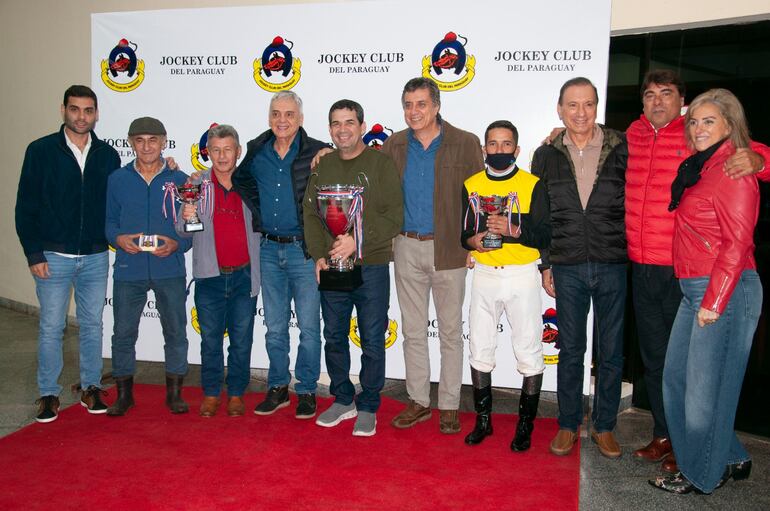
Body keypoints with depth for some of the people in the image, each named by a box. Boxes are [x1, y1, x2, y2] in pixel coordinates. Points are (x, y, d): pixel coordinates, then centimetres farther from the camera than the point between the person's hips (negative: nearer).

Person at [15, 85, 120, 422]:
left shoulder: (108, 155, 4)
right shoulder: (41, 151, -3)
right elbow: (25, 207, -2)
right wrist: (34, 254, -7)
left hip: (95, 257, 2)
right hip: (54, 257, -2)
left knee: (92, 325, 10)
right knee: (51, 328, 5)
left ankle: (91, 388, 24)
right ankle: (49, 394, 19)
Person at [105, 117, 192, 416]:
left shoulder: (179, 180, 2)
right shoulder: (118, 179, 6)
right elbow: (109, 221, 8)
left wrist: (177, 244, -15)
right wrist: (118, 238, -12)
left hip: (170, 270, -1)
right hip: (128, 270, 1)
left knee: (176, 332, 6)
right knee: (124, 332, 7)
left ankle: (174, 393, 21)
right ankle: (123, 394, 23)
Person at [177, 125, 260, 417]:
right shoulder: (196, 184, 1)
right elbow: (182, 232, 0)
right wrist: (186, 218, -21)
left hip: (243, 275, 0)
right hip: (210, 276, 0)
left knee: (242, 339, 7)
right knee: (210, 339, 8)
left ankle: (236, 393, 20)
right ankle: (211, 393, 22)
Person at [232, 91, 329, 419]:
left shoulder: (317, 153, -7)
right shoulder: (256, 152, 6)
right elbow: (239, 180, 23)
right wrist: (257, 210, 11)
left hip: (304, 249, -4)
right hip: (269, 249, 4)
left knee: (308, 326, 3)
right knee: (275, 326, 13)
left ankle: (306, 390, 17)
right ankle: (278, 388, 26)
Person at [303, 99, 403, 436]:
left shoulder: (381, 163, -3)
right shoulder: (323, 166, 10)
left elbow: (395, 216, -10)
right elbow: (310, 213, 9)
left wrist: (358, 240, -19)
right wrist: (318, 255, -4)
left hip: (371, 266, -4)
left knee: (372, 342, 4)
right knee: (334, 338, 13)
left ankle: (368, 408, 19)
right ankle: (343, 400, 30)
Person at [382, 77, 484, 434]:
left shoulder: (465, 144, -5)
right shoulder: (394, 145, 5)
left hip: (449, 250, -3)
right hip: (407, 248, 3)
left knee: (450, 331, 6)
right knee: (413, 330, 11)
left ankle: (449, 405, 19)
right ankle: (418, 401, 24)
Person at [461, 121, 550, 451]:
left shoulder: (532, 185, -3)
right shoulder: (471, 185, 7)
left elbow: (545, 236, -8)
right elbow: (461, 230, 11)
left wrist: (513, 229, -23)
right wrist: (471, 240, -11)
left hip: (522, 275, -3)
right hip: (484, 275, 3)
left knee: (529, 353, 2)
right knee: (479, 349, 9)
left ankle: (525, 425, 17)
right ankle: (483, 420, 25)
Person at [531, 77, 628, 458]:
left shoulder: (621, 150, -1)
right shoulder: (546, 156, 4)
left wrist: (632, 255, -2)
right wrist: (545, 265, 5)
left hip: (612, 266, -1)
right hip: (567, 269, 1)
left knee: (611, 351, 8)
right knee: (570, 350, 10)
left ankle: (604, 426, 24)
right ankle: (568, 426, 23)